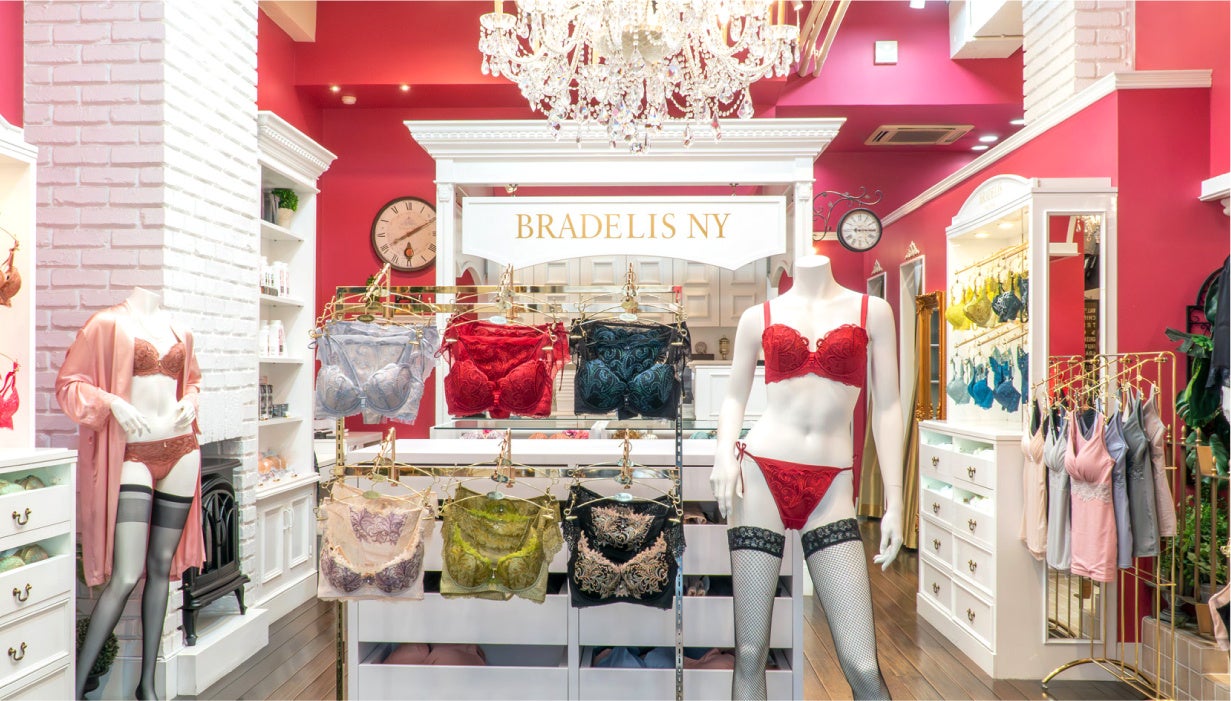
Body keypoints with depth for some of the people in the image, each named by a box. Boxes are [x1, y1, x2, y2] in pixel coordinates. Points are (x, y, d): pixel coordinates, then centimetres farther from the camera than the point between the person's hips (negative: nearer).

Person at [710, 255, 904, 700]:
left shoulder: (872, 311, 8)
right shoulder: (759, 316, 9)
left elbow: (886, 408, 6)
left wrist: (894, 501, 2)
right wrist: (725, 453, -5)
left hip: (831, 490, 0)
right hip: (760, 474, 0)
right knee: (750, 653, 3)